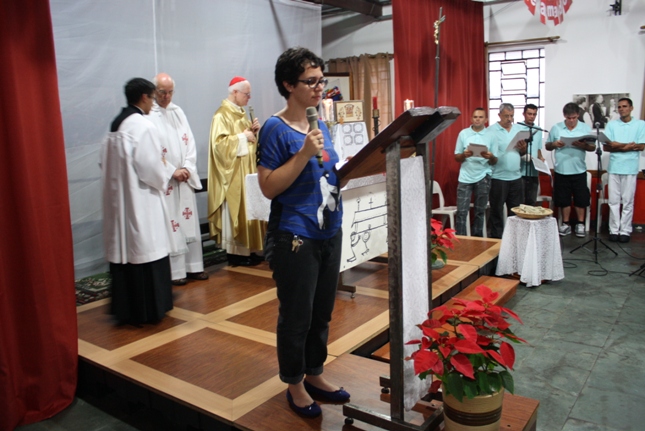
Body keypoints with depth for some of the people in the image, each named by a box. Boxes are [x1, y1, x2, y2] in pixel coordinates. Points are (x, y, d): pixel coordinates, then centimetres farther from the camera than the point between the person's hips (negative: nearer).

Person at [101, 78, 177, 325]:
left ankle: (125, 309, 21)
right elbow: (150, 167, -19)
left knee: (124, 250, 12)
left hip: (118, 200, 8)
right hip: (140, 200, -8)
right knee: (145, 251, 0)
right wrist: (167, 175, 2)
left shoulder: (116, 125, 11)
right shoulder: (143, 125, -14)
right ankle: (149, 310, 9)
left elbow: (106, 162, 14)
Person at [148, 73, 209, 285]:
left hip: (185, 178, 6)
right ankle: (174, 271, 5)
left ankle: (193, 266, 17)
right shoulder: (147, 116, -7)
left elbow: (189, 142, 9)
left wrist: (187, 168, -5)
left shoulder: (178, 112, 12)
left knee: (189, 222, 8)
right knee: (169, 225, -3)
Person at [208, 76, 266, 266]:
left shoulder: (241, 113, 14)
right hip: (232, 173, -9)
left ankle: (246, 249, 17)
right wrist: (242, 137, -18)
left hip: (247, 170, 9)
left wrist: (254, 132, 1)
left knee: (248, 210, 10)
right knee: (235, 212, -3)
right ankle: (235, 252, 5)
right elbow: (219, 143, -22)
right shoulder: (222, 115, -12)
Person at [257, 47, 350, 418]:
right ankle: (295, 384, 27)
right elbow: (269, 187, -15)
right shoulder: (276, 129, -10)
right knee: (297, 315, 7)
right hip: (295, 237, -7)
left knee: (322, 312, 17)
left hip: (330, 232, 7)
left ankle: (315, 374, 36)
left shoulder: (322, 126, 11)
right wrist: (304, 154, -22)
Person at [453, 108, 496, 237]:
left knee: (480, 211, 5)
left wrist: (490, 157, -21)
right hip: (465, 177, 0)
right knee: (461, 211, -4)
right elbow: (456, 157, 5)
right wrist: (464, 155, -17)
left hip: (483, 176, 0)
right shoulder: (463, 133, 4)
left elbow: (495, 161, 2)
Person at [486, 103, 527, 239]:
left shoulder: (518, 129, 11)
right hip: (498, 178, -6)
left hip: (516, 177, 6)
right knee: (497, 212, 1)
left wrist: (523, 148, -6)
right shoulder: (491, 131, -7)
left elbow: (522, 153, 15)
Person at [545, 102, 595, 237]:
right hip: (561, 171, 0)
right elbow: (547, 146, 7)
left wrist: (584, 145, -18)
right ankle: (565, 224, 21)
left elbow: (593, 147, 3)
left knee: (580, 199, 6)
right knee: (564, 199, 8)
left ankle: (580, 224, 20)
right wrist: (554, 144, -15)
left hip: (579, 171, 0)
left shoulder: (586, 128, 3)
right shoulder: (556, 128, 3)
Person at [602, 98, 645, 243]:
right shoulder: (611, 125, 9)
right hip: (614, 167, 1)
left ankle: (625, 230, 8)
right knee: (614, 201, 2)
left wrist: (619, 145, -11)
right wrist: (628, 146, -10)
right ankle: (614, 230, 8)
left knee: (628, 202, 2)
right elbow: (605, 147, 1)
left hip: (630, 168, -1)